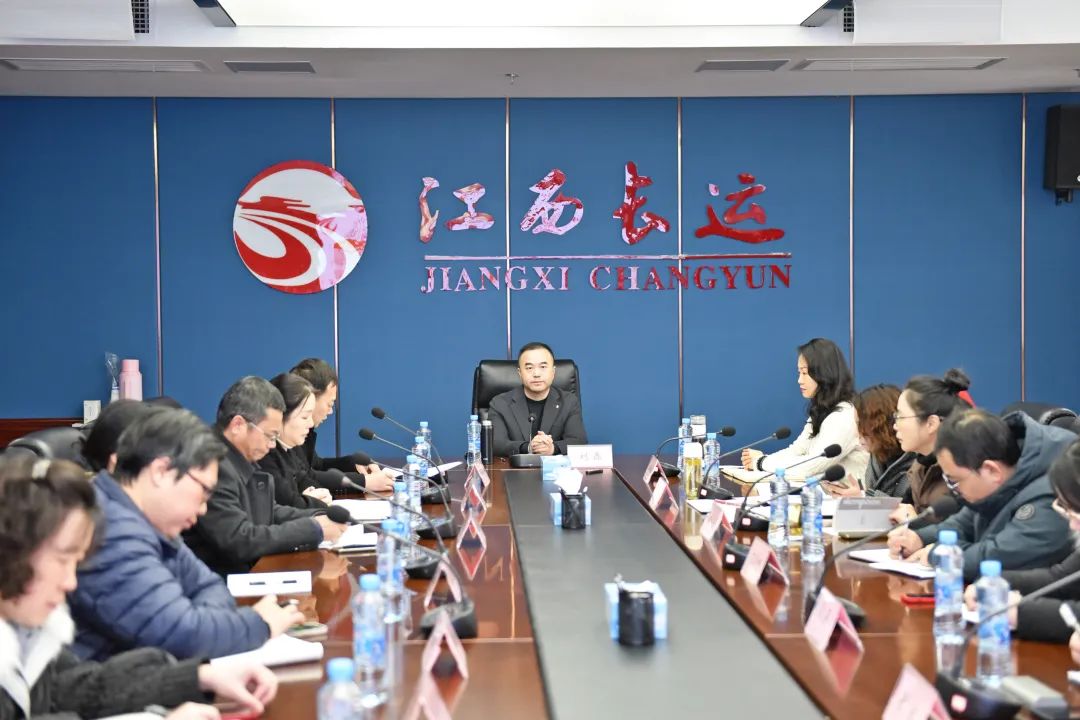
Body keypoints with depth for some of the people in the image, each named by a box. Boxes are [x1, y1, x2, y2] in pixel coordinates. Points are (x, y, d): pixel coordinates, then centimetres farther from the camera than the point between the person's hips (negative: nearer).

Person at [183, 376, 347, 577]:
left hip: (250, 569, 9)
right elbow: (240, 541, -23)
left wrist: (319, 518, 2)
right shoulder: (212, 468, -21)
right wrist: (314, 529, -14)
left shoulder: (242, 461, 7)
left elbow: (268, 512, 18)